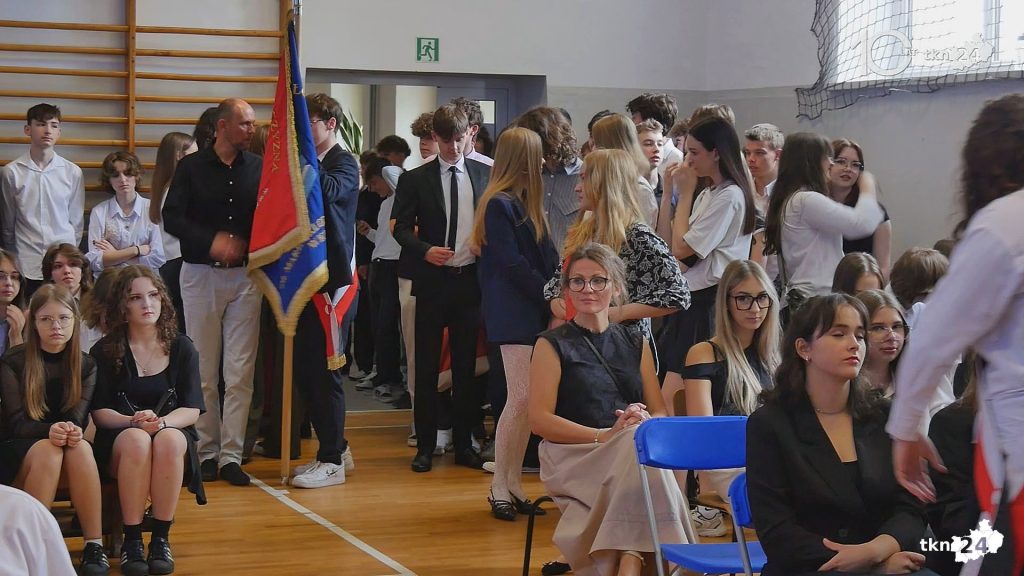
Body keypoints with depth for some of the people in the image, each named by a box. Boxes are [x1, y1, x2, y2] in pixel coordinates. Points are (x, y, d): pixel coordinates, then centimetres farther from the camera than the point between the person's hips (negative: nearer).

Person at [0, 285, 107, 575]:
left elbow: (78, 418, -6)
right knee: (47, 450, -37)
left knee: (81, 448, -34)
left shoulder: (86, 366, 4)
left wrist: (73, 431, -32)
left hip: (67, 446, 2)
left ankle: (94, 547, -33)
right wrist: (49, 430, -33)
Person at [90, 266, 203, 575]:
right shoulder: (105, 351, 4)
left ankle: (161, 539, -29)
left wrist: (161, 422, -23)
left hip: (173, 432, 1)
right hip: (119, 439, -1)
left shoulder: (182, 347, 6)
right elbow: (100, 411, -1)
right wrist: (133, 421, -22)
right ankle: (131, 541, -31)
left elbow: (192, 409, -2)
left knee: (169, 439, -36)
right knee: (136, 440, -37)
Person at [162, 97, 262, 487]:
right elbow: (172, 218, -5)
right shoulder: (192, 167, 1)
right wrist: (211, 241, -16)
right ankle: (207, 452, 13)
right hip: (200, 275, -1)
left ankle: (231, 455, 2)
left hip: (244, 276, 1)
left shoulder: (258, 168, 4)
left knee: (240, 372, -2)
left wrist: (241, 244, -12)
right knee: (203, 371, 5)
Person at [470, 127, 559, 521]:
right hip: (514, 314, -8)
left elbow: (545, 256, 14)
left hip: (534, 311, 8)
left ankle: (513, 482, 12)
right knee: (520, 398, -10)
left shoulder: (525, 203, 17)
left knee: (528, 400, 6)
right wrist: (551, 296, -13)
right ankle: (500, 486, -1)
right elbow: (511, 263, -15)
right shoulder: (499, 204, -10)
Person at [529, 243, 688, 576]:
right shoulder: (552, 345, 10)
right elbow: (540, 420, -1)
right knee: (637, 444, -35)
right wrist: (605, 435, -12)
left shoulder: (636, 344, 22)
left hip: (633, 453, 3)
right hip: (573, 457, -3)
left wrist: (645, 422, -9)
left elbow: (660, 413, 17)